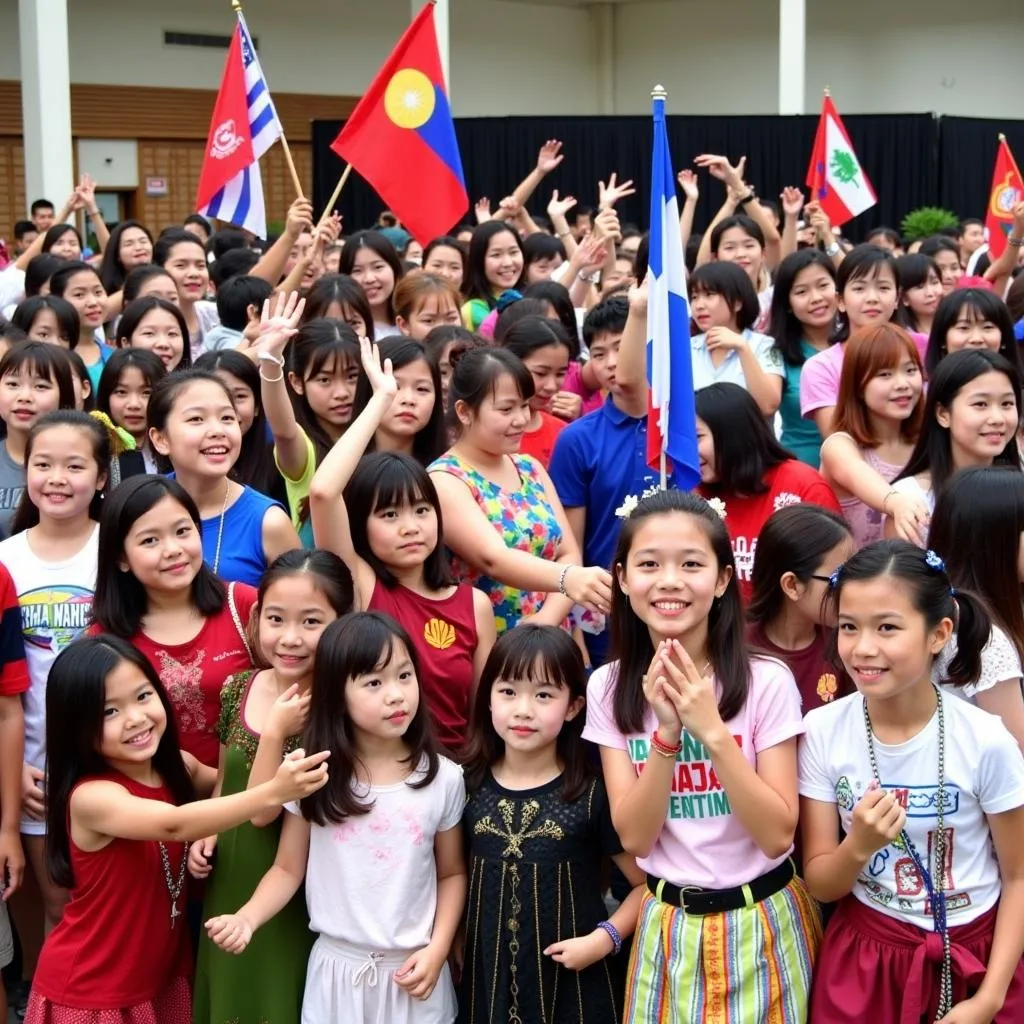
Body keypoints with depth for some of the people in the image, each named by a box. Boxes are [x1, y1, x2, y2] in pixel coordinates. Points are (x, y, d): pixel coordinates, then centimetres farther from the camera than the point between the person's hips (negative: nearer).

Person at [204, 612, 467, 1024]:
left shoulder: (443, 778, -6)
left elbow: (452, 873, 3)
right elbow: (288, 869, -1)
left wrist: (437, 950, -8)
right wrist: (247, 917, -18)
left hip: (413, 970, 0)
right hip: (337, 970, 0)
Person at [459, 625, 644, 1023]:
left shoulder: (593, 794, -10)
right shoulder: (470, 787, -2)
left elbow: (646, 883, -5)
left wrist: (604, 939, -16)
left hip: (572, 981, -2)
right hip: (488, 977, 2)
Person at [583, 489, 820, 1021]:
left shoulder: (766, 681, -13)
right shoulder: (608, 689, -4)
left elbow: (777, 834, -16)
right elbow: (634, 836, -9)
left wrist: (713, 731, -26)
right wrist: (666, 734, -22)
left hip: (762, 923, -2)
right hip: (668, 925, 2)